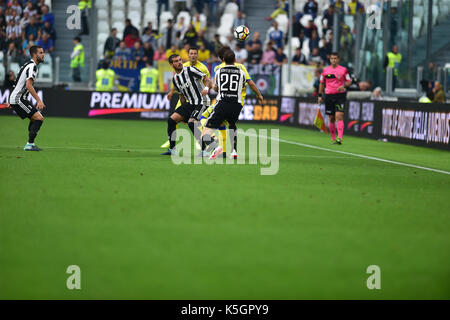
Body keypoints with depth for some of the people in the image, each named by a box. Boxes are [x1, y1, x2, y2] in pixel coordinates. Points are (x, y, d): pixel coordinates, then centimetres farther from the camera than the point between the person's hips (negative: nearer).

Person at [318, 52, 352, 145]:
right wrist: (320, 95, 11)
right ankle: (333, 139, 16)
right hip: (329, 95, 3)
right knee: (331, 118, 6)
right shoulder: (325, 70, 8)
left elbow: (349, 81, 4)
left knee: (339, 116, -17)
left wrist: (343, 86, -16)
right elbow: (322, 83, 16)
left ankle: (340, 138, -25)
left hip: (340, 95, -3)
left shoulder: (343, 70, 0)